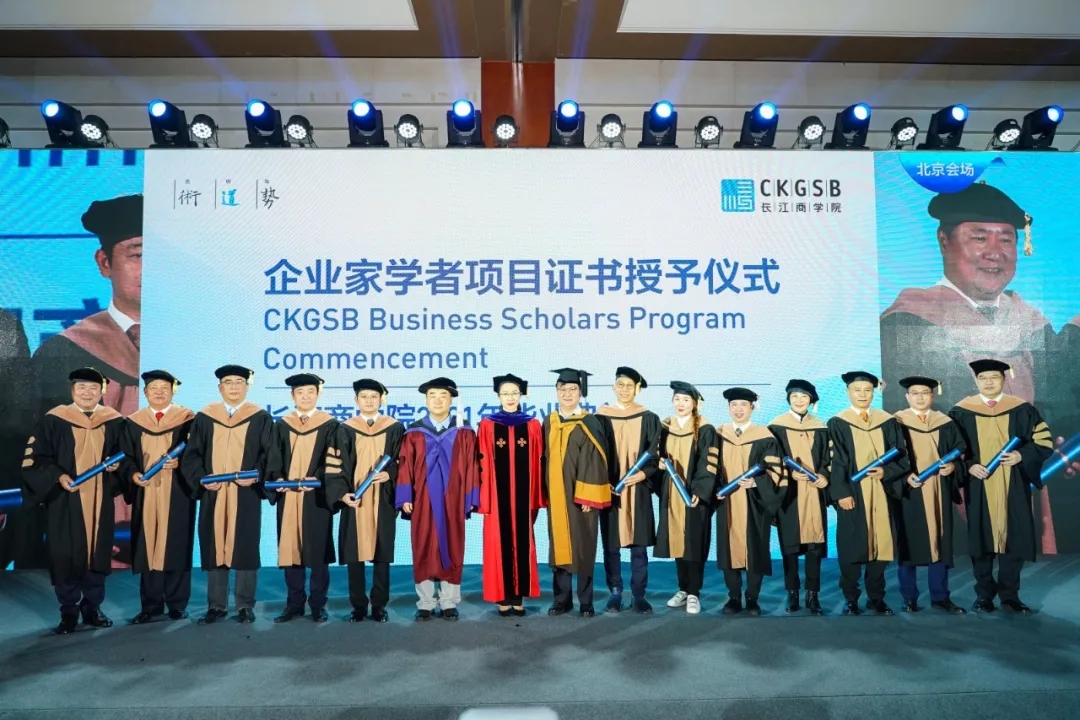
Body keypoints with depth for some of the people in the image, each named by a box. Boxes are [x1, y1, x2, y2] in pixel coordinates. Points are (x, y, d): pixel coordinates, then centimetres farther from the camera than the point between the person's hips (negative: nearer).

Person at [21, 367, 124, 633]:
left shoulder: (113, 421, 4)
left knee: (97, 554, 7)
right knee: (66, 557, 1)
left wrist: (116, 464, -8)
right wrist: (59, 476, -18)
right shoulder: (54, 420, -3)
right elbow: (35, 458, -3)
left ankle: (92, 609, 21)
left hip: (100, 500, 2)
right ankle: (68, 613, 14)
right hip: (65, 500, -2)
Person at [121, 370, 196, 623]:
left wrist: (179, 463, -20)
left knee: (175, 546, 1)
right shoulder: (133, 423, 9)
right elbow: (125, 456, 5)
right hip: (146, 494, 2)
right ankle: (151, 606, 12)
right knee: (147, 547, 4)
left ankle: (177, 605, 11)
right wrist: (133, 474, -14)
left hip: (177, 494, -2)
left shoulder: (187, 419, 2)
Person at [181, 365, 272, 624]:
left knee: (245, 549, 2)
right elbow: (191, 455, 6)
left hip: (246, 494, -2)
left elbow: (269, 454, -1)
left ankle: (245, 606, 12)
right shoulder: (204, 417, 8)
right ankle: (216, 606, 16)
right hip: (212, 494, 2)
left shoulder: (260, 418, 3)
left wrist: (256, 476, -18)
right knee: (214, 548, 6)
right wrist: (201, 478, -11)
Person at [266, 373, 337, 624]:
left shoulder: (330, 425, 3)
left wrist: (317, 479, -21)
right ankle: (294, 603, 17)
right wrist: (278, 478, -15)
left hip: (316, 497, -3)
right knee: (289, 549, 5)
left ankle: (318, 605, 11)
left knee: (317, 551, 0)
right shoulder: (281, 426, 11)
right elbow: (273, 459, 5)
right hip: (287, 497, 3)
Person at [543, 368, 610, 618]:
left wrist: (587, 496, -16)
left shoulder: (589, 424, -5)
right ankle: (562, 599, 18)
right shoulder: (549, 423, 9)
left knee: (583, 547, 2)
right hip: (555, 495, 4)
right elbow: (545, 459, 11)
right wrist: (545, 492, 6)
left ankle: (585, 602, 11)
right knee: (559, 546, 8)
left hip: (581, 495, -4)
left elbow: (594, 460, -10)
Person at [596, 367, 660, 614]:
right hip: (609, 488, 0)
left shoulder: (649, 419, 5)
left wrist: (644, 473, -15)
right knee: (611, 544, 3)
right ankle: (615, 593, 14)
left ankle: (638, 595, 11)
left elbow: (654, 455, 3)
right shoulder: (601, 417, 2)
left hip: (639, 489, 1)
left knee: (638, 544, 2)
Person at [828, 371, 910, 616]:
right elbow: (835, 462, -5)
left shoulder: (887, 421, 9)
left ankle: (876, 598, 18)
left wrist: (886, 472, -12)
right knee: (851, 548, 1)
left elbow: (900, 455, 7)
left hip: (881, 493, 3)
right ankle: (851, 600, 10)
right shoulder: (837, 423, 0)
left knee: (879, 544, 6)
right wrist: (841, 493, -14)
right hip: (853, 494, -2)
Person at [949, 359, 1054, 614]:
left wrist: (1021, 455, -13)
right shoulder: (962, 411, 1)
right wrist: (968, 466, -12)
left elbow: (1044, 441, 4)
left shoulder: (1021, 409, 3)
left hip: (1013, 486, 1)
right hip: (978, 485, -1)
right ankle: (984, 595, 13)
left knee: (1013, 538, 2)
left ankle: (1010, 596, 14)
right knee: (981, 539, 3)